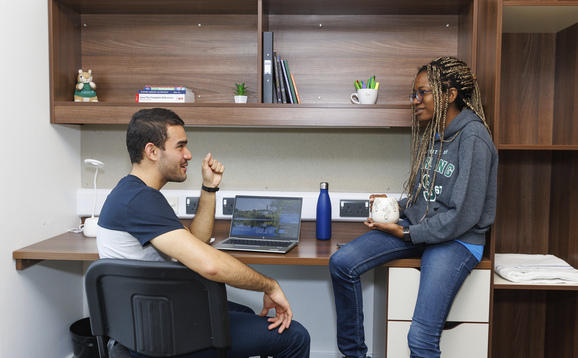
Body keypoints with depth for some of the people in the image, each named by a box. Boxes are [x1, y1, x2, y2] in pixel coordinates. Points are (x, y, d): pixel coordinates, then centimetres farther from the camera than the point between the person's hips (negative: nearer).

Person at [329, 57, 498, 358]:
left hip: (457, 240, -8)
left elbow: (463, 216, -19)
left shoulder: (472, 138, -15)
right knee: (341, 263, -7)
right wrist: (397, 206, 0)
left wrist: (407, 233, -15)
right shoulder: (430, 133, 11)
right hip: (418, 226, 8)